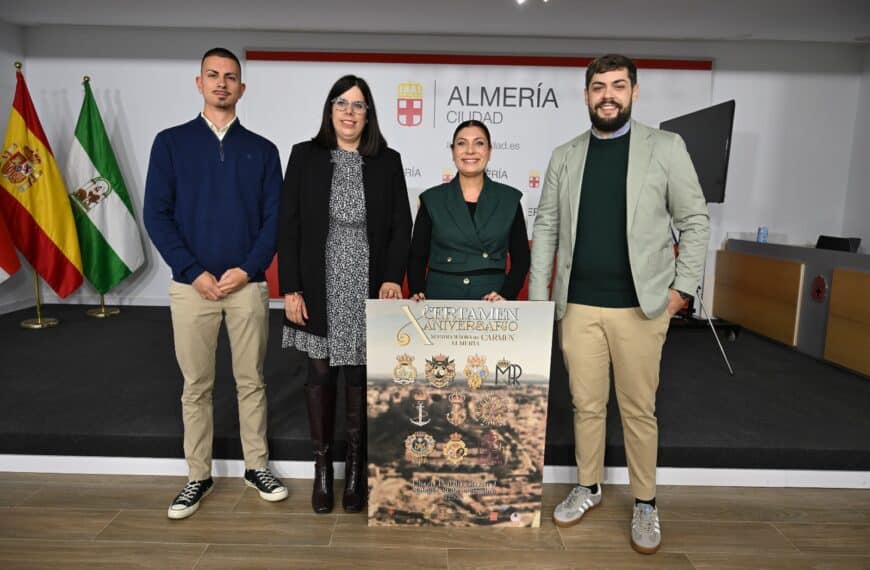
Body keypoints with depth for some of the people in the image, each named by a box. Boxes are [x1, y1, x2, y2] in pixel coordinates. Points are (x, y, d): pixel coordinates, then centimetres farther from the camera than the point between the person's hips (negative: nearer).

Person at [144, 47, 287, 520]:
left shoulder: (261, 150, 7)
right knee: (196, 386, 8)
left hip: (248, 285, 1)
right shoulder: (171, 142, 5)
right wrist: (194, 273, -10)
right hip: (191, 285, 0)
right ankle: (198, 476, 22)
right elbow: (156, 214, -1)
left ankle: (256, 467, 24)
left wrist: (247, 269, -10)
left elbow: (273, 218, 3)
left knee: (251, 380, 9)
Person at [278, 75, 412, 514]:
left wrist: (392, 278, -9)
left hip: (368, 290, 0)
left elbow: (401, 227, 4)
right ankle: (322, 466, 22)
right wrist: (290, 289, -6)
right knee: (321, 374, 7)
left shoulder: (388, 161, 5)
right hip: (320, 289, 0)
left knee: (359, 375, 6)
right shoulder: (305, 155, 3)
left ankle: (355, 468, 21)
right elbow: (288, 226, 0)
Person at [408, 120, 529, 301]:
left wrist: (506, 295, -8)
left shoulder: (509, 199, 2)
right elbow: (417, 257, 4)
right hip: (440, 298, 0)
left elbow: (521, 258, 5)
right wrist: (417, 293, -10)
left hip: (491, 302, 0)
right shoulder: (432, 199, 1)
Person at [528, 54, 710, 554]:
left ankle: (646, 504, 26)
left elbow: (695, 220, 3)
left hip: (641, 306, -2)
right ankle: (588, 488, 32)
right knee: (586, 405, 12)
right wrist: (538, 295, 2)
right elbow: (546, 227, 7)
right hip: (578, 305, 2)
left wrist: (683, 286, -3)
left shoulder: (666, 147, 2)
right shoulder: (565, 156, 8)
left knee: (639, 409, 8)